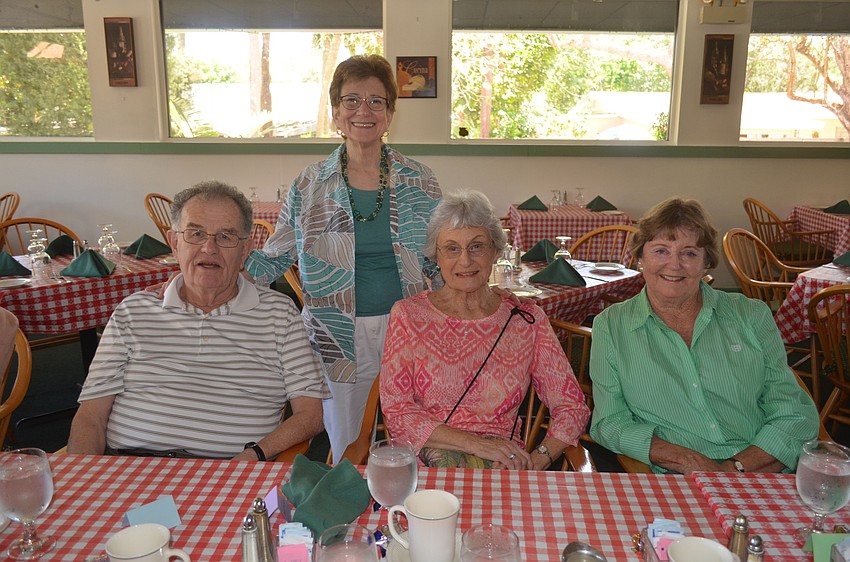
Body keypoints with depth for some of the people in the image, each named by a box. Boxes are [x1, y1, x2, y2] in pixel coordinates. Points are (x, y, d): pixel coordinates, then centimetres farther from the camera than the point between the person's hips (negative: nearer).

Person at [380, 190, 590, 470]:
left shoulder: (526, 320, 5)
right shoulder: (408, 315, 2)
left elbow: (572, 408, 5)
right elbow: (395, 412, -3)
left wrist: (534, 463, -13)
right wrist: (476, 443, -14)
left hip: (501, 467, 1)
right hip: (423, 466, 0)